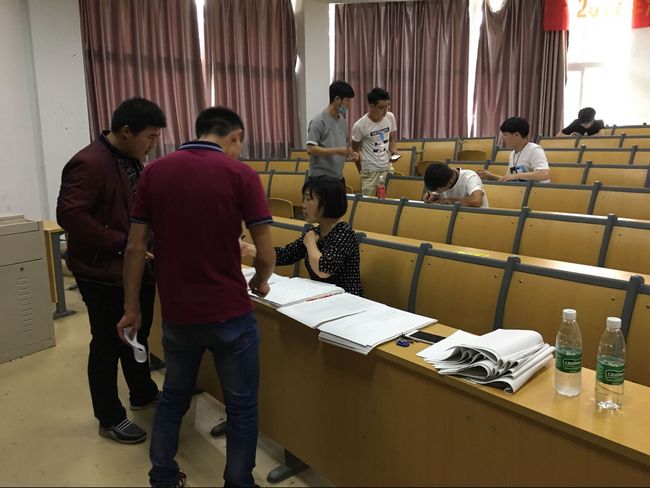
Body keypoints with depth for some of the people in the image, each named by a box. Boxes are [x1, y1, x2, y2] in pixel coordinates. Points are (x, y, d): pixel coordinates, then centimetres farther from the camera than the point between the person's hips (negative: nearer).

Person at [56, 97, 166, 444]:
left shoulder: (133, 161, 9)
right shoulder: (89, 163, -21)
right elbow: (69, 215, -28)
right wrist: (122, 243, -27)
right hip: (104, 273, -9)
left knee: (138, 336, 22)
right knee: (108, 345, 6)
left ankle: (143, 394, 43)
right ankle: (110, 418, 24)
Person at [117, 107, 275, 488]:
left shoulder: (154, 172, 1)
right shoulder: (241, 174, -9)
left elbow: (135, 249, 1)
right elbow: (267, 255, -10)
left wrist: (132, 308, 10)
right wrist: (259, 283, 11)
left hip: (177, 313, 5)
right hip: (229, 313, -4)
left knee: (174, 396, 26)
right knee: (242, 406, 14)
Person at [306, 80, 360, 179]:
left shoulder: (343, 121, 11)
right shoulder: (318, 121, -14)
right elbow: (310, 149, -22)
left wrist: (350, 153, -3)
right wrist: (337, 151, -25)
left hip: (338, 177, 9)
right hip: (321, 178, -9)